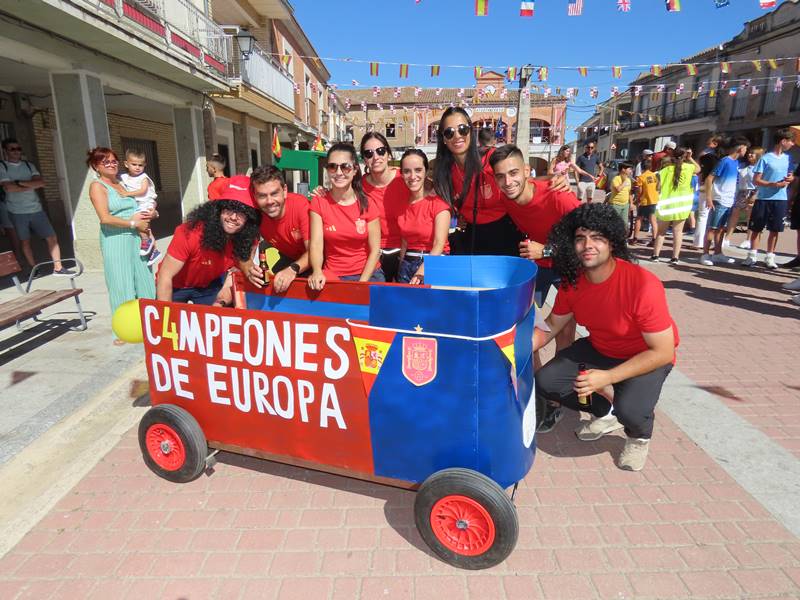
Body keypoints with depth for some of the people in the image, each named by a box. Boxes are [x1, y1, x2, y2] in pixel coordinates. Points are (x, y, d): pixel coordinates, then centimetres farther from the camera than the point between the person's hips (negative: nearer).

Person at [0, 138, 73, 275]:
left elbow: (41, 183, -4)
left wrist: (20, 182, -13)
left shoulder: (29, 165, 9)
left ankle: (58, 268, 6)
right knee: (24, 241, 7)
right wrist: (32, 185, -7)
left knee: (51, 237, -1)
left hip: (36, 209, 3)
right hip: (17, 212, -3)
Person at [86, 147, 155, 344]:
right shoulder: (97, 186, -2)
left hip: (135, 239, 6)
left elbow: (140, 206, 25)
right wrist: (134, 223, -11)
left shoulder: (123, 183, 16)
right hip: (114, 240, -6)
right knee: (121, 285, -3)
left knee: (144, 280, 6)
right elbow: (105, 218, -13)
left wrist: (146, 215, 3)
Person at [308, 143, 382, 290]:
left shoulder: (367, 204, -2)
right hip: (332, 275, 0)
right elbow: (316, 244, -10)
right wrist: (317, 272, -29)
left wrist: (361, 283, -14)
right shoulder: (318, 202, 0)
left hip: (368, 274, 0)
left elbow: (375, 249, -3)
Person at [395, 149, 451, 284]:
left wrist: (420, 274, -27)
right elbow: (405, 241, 13)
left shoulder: (438, 201, -7)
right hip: (407, 264, 4)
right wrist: (401, 269, 3)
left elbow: (439, 244, -16)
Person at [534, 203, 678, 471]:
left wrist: (607, 378, -31)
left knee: (630, 410, -34)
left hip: (649, 357, -5)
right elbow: (551, 326, -1)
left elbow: (662, 352, -25)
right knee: (545, 383, -11)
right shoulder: (572, 281, -14)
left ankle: (640, 435, 8)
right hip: (599, 349, 6)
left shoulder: (643, 285, -32)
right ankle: (606, 412, 17)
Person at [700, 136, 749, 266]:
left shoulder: (736, 163, 13)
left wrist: (736, 199, 16)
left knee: (721, 229, 12)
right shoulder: (725, 161, -11)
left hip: (730, 202, 8)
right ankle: (705, 254, 1)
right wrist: (708, 198, -20)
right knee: (712, 229, -3)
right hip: (719, 201, -8)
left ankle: (717, 253, 19)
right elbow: (709, 179, -15)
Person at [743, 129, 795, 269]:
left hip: (781, 199, 5)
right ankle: (752, 256, 13)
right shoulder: (766, 158, -6)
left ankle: (769, 257, 14)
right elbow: (756, 180, -9)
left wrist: (791, 178, -3)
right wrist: (775, 184, -18)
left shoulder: (788, 158, 11)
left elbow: (791, 175, 20)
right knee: (756, 229, 3)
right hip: (763, 199, -5)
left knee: (775, 230, 6)